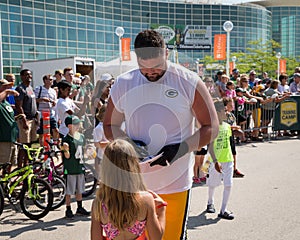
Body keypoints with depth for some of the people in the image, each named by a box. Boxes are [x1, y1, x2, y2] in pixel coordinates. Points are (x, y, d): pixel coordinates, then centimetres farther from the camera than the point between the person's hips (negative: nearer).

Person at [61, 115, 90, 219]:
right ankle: (68, 210, 13)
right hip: (70, 169, -6)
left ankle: (80, 208, 29)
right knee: (69, 191, 3)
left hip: (80, 167, 6)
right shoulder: (66, 139, -13)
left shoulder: (81, 137, 7)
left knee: (79, 190, 16)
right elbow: (67, 156, -15)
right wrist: (66, 150, -33)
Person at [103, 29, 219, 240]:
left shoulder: (189, 82, -6)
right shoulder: (123, 84, 1)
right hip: (134, 182, 2)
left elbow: (211, 128, -2)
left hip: (175, 183, -2)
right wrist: (128, 143, -9)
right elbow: (110, 125, 12)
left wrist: (180, 149, -17)